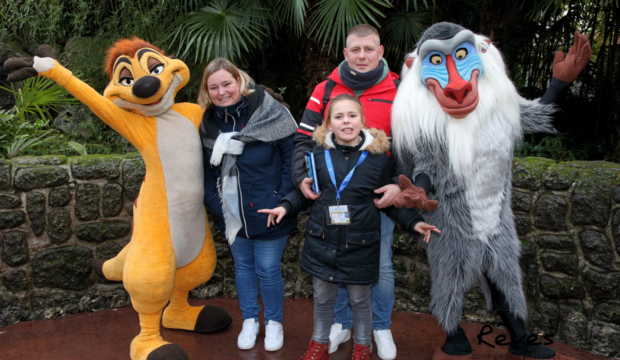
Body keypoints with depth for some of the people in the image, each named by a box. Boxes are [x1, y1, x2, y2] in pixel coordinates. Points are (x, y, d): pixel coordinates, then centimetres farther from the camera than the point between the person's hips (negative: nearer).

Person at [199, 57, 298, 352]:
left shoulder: (270, 112, -15)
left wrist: (283, 200, -16)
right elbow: (208, 167, 10)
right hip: (232, 214, 5)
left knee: (268, 270, 7)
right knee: (243, 267, 18)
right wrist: (213, 202, 1)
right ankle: (249, 321, 38)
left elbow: (292, 155, -14)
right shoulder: (209, 122, 1)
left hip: (266, 213, -4)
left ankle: (274, 323, 30)